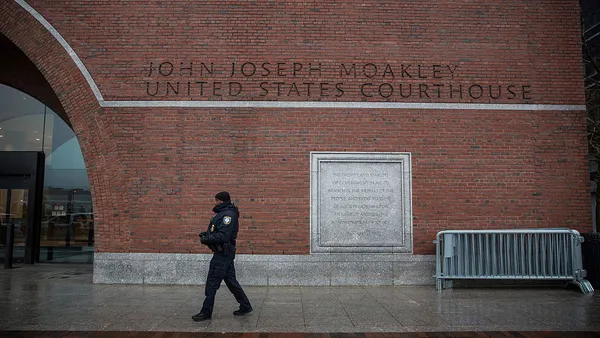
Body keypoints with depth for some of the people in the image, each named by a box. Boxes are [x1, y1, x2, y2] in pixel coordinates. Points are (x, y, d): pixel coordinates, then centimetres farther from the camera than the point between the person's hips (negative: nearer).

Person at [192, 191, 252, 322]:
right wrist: (207, 234, 5)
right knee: (231, 280, 15)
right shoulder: (223, 213, 15)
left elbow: (223, 236, -24)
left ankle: (206, 312, 7)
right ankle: (245, 306, 22)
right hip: (224, 253, 10)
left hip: (222, 254, -10)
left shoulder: (228, 214, -17)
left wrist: (207, 239, -18)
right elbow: (218, 232, 21)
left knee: (212, 283, -3)